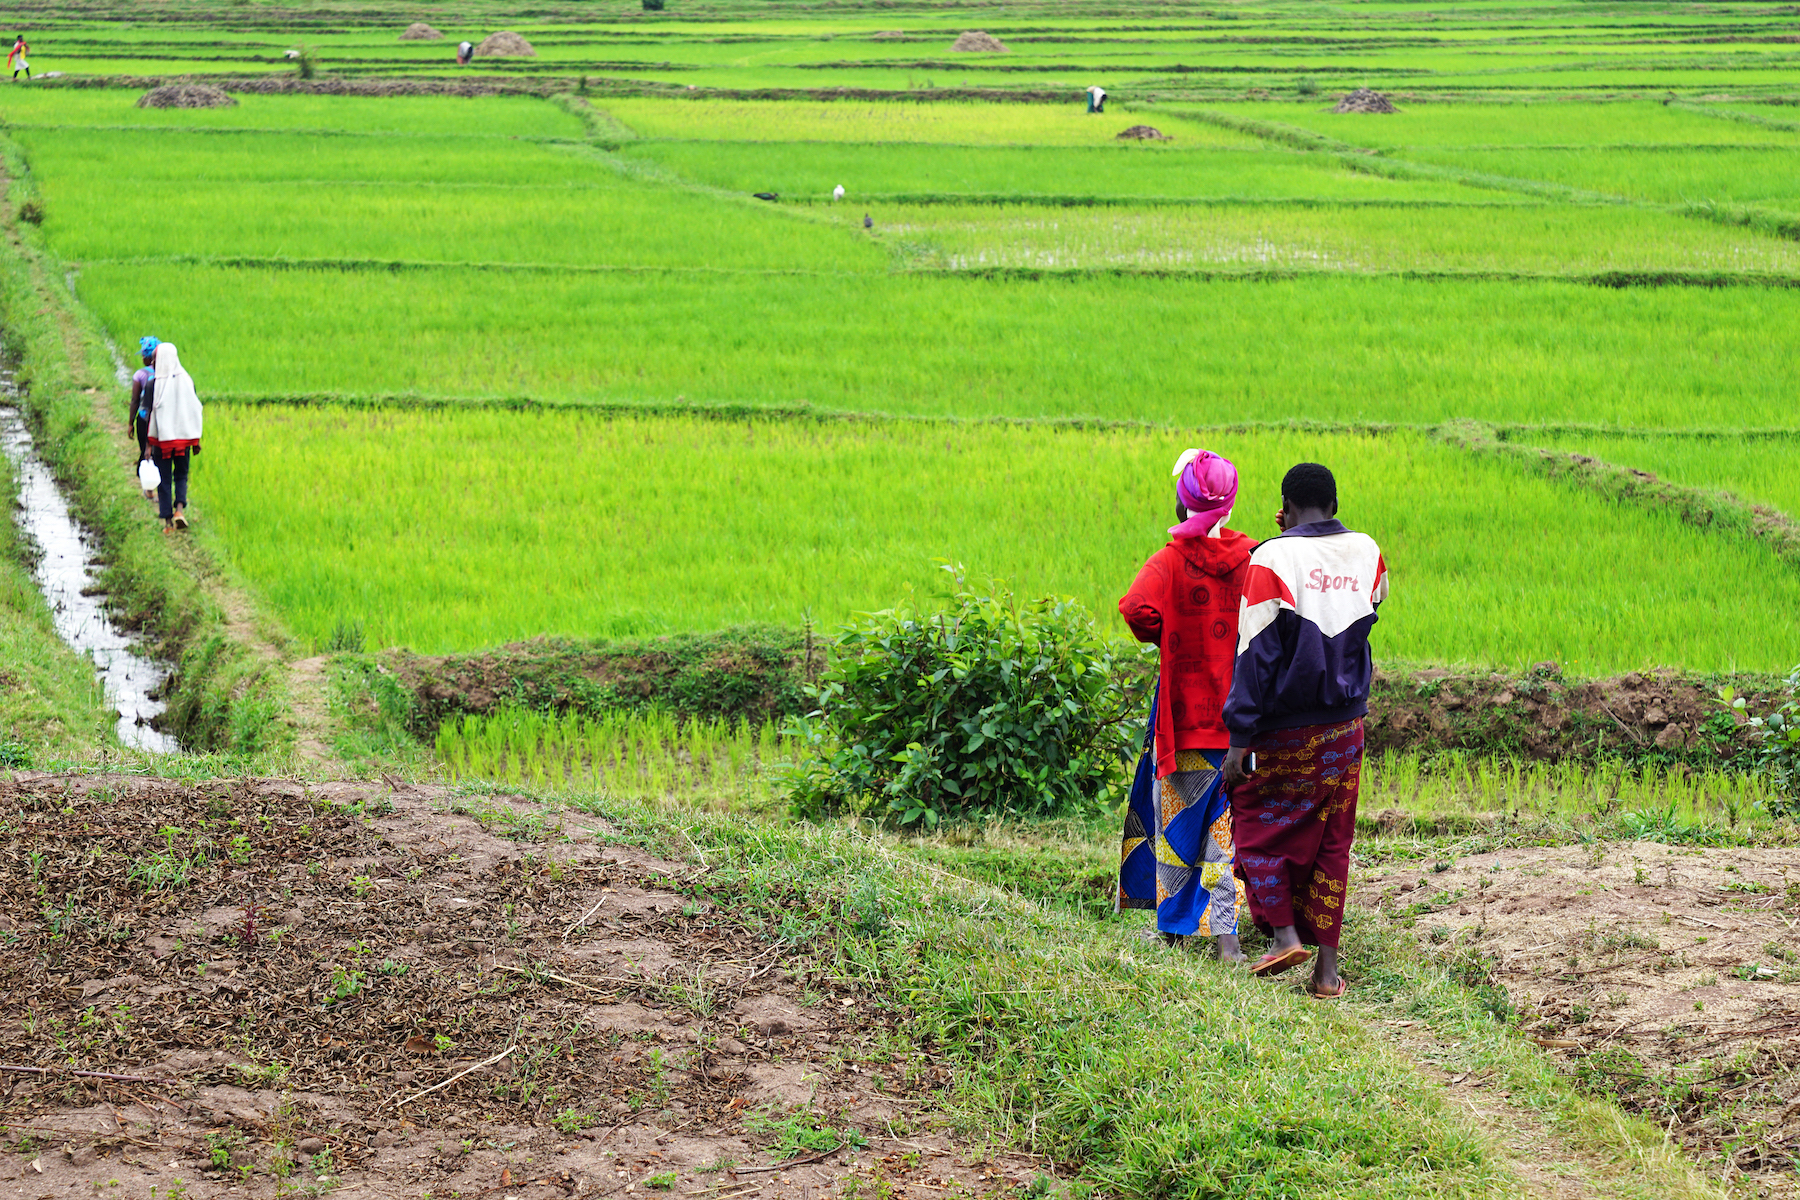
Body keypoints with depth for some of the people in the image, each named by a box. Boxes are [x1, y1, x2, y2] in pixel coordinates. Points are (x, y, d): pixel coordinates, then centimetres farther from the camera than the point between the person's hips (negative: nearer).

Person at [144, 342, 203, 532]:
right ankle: (180, 508, -7)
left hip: (162, 437, -2)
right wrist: (196, 440, 8)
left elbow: (151, 414, -9)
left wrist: (149, 444, -4)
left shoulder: (154, 384, -10)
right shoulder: (187, 380, -2)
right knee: (181, 475, 15)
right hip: (183, 436, 2)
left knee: (164, 479, 7)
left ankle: (167, 520, 5)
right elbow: (194, 410, 1)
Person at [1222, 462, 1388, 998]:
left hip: (1284, 730, -4)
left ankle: (1285, 933, -3)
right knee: (1331, 842, 10)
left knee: (1260, 827, 13)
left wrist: (1239, 740, -13)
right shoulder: (1367, 552, 1)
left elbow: (1255, 653, -15)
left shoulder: (1273, 559, -14)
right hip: (1345, 727, 4)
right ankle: (1327, 966, 8)